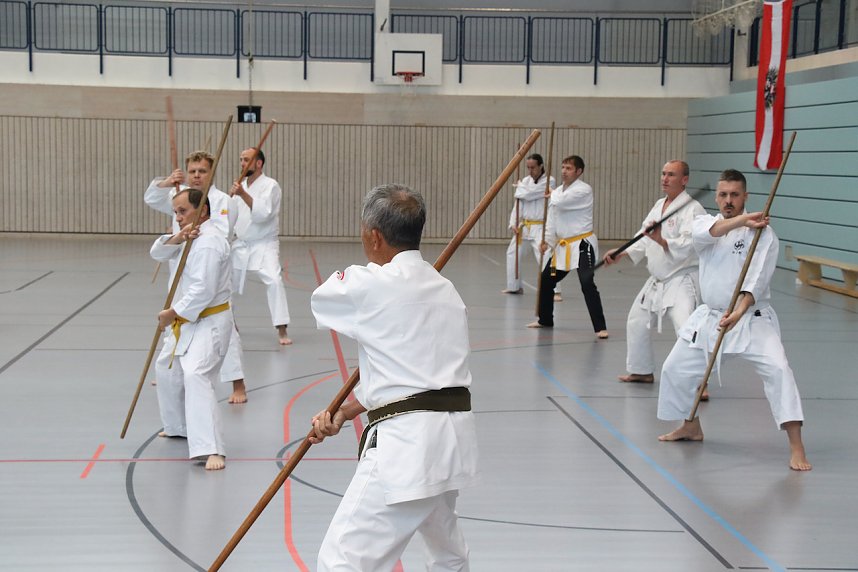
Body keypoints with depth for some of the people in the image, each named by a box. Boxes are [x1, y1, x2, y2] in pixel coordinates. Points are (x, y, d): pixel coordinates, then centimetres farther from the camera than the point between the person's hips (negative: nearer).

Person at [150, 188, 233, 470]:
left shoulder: (208, 242, -21)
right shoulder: (193, 234, 11)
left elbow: (203, 291, -27)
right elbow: (158, 253, 4)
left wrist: (172, 314, -17)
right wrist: (177, 239, -17)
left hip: (210, 322, -11)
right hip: (189, 320, 11)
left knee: (195, 375, -28)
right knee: (167, 368, 26)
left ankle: (211, 450, -35)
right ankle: (180, 426, 45)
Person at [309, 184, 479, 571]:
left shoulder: (371, 285, -10)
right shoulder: (444, 289, 15)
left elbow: (322, 300, 12)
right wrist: (342, 414, 17)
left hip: (407, 444, -9)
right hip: (454, 437, 9)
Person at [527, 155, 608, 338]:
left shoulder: (584, 190, -14)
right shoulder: (558, 192, 11)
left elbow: (561, 202, -26)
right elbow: (552, 218, 14)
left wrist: (553, 194, -3)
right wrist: (547, 240, 3)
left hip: (582, 244, -8)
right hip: (563, 245, 8)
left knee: (587, 284, -19)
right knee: (546, 281, 13)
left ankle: (600, 327, -17)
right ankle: (545, 319, 32)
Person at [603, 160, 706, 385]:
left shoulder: (692, 209, -16)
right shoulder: (659, 205, 11)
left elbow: (687, 246, -27)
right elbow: (645, 239, 20)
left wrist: (660, 240, -37)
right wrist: (621, 253, 10)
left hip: (682, 280, -9)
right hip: (657, 280, 9)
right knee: (637, 323, 21)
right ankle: (642, 371, 39)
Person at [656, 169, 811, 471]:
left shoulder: (763, 232, -10)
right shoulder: (705, 222, 4)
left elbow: (757, 279, -21)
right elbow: (704, 232, -23)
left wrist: (739, 311, -35)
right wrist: (741, 220, -34)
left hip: (752, 319, -5)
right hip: (709, 316, 5)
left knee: (777, 370, -23)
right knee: (675, 369, 11)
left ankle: (796, 447, -21)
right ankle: (691, 427, 36)